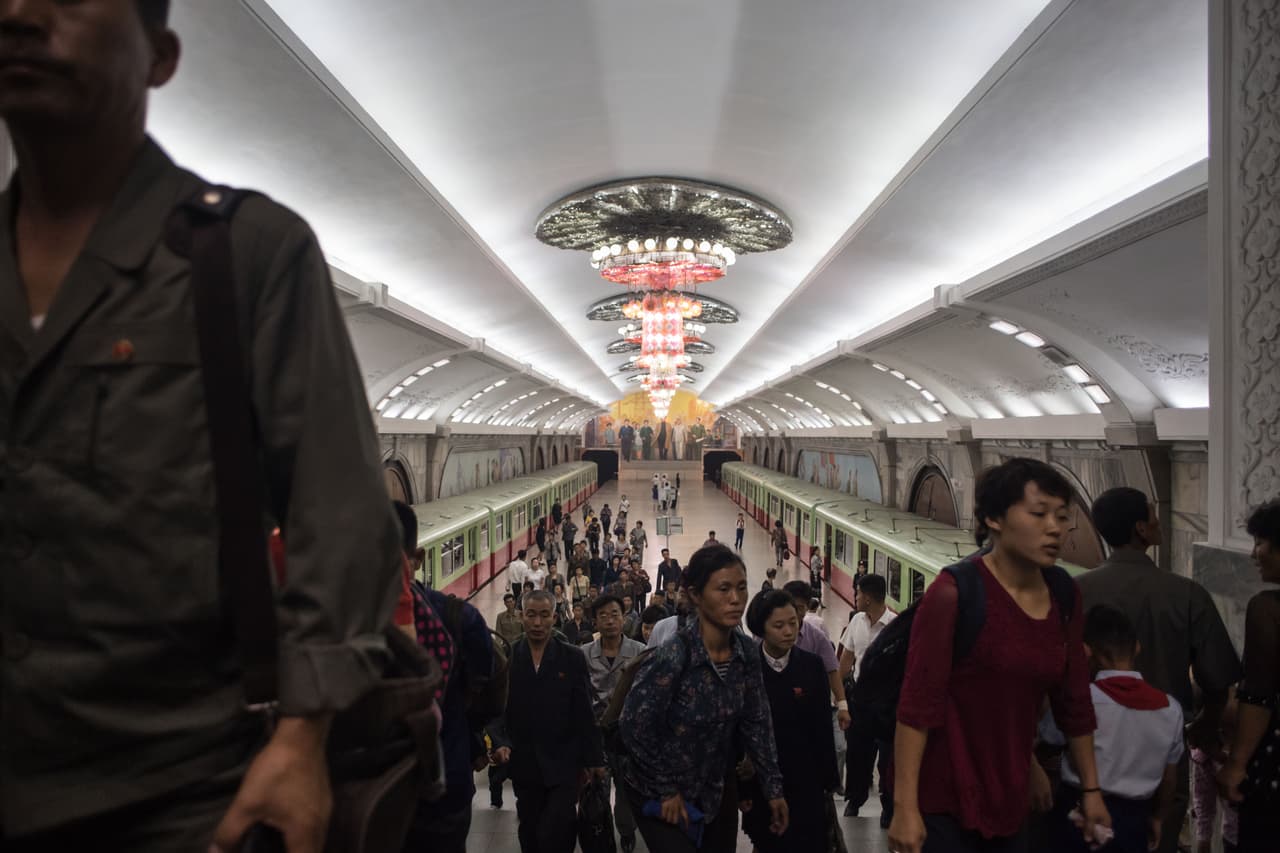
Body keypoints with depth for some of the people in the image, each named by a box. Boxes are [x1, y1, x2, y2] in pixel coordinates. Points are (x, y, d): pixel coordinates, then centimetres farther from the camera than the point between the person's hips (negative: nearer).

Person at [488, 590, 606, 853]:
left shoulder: (573, 657, -2)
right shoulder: (506, 657, 1)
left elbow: (584, 712, -1)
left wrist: (594, 758, -1)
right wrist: (500, 742, -17)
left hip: (563, 765, -2)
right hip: (524, 765, 2)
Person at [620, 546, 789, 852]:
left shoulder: (747, 652, -9)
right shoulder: (671, 656, -28)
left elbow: (755, 722, 1)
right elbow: (634, 726, -22)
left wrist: (773, 788, 2)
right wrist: (666, 790, -14)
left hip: (715, 791, 6)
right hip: (659, 795, -6)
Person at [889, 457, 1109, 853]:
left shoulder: (1063, 594, 1)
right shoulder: (953, 593, -18)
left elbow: (1074, 700, 10)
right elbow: (917, 704, -20)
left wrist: (1091, 789, 15)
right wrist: (904, 806, -21)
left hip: (1009, 798, 6)